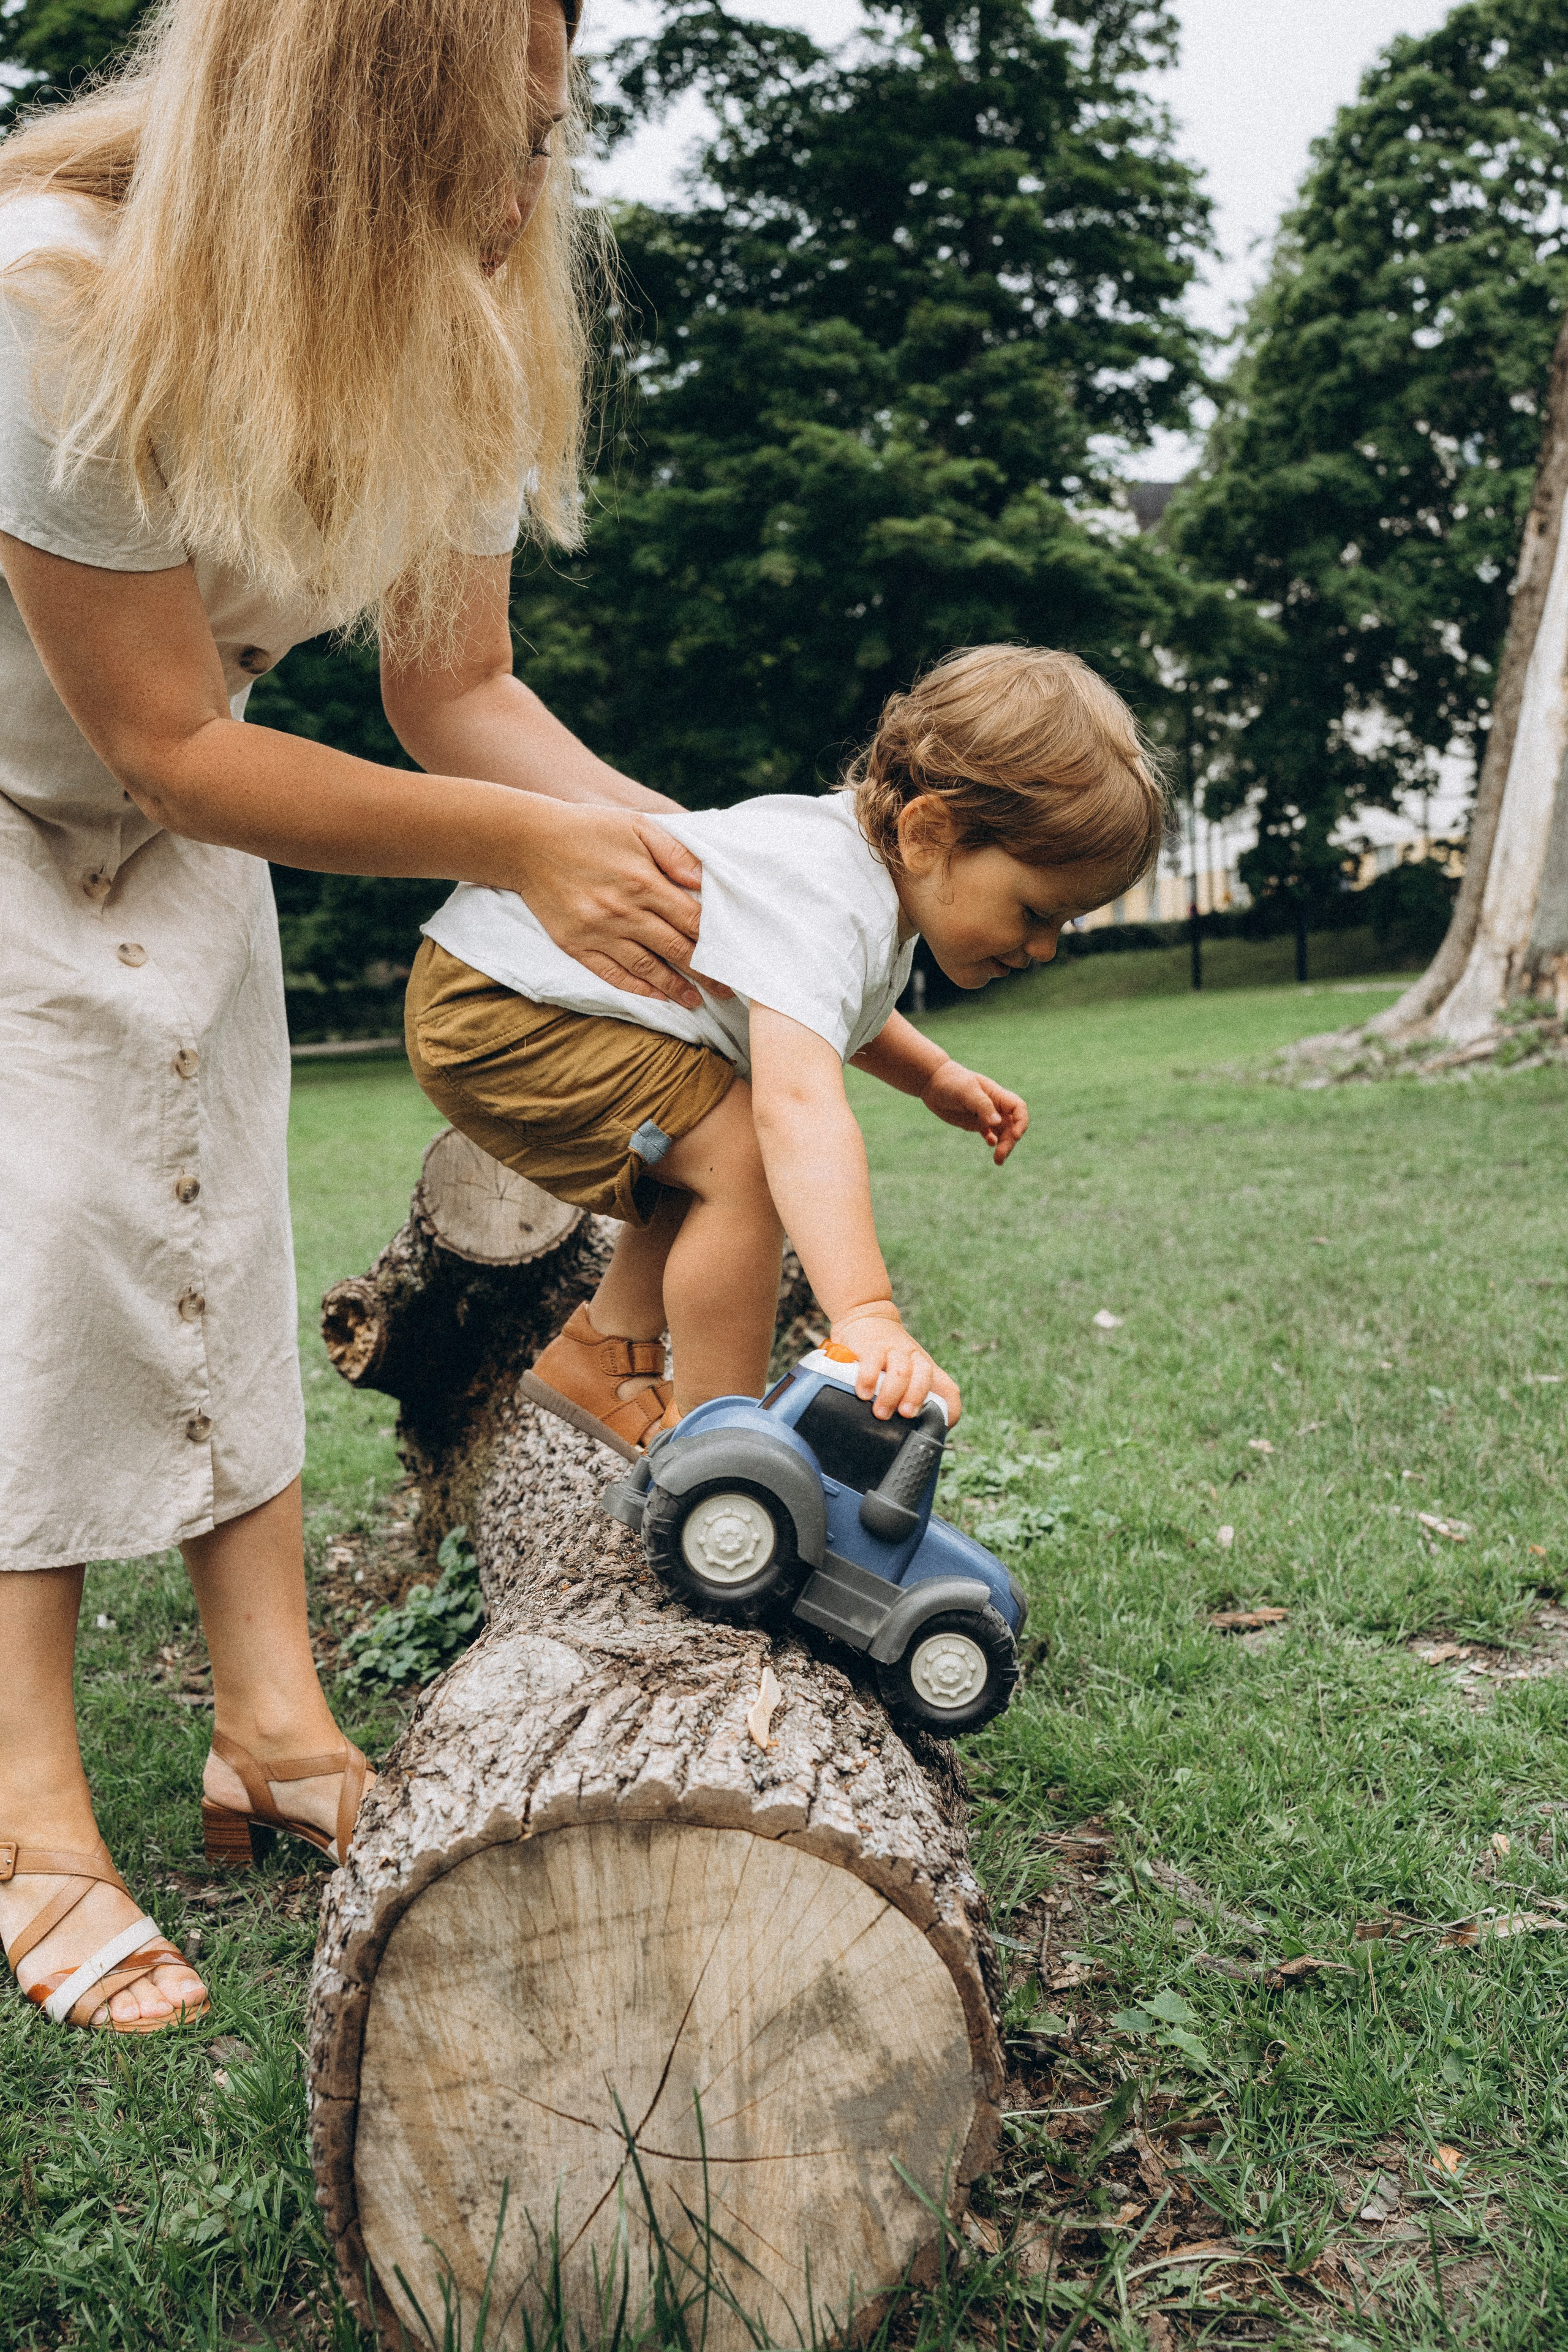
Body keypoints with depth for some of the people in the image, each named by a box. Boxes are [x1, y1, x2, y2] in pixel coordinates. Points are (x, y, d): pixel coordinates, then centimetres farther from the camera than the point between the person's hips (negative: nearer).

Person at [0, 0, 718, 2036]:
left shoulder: (448, 338, -13)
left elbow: (457, 684, -9)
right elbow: (170, 747, -30)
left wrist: (668, 840, -25)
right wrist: (521, 846, -31)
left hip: (163, 831, 6)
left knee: (215, 1218, 1)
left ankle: (273, 1717, 7)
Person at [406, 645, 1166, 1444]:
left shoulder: (877, 851, 2)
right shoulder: (827, 905, -31)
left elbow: (827, 1006, 25)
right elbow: (798, 1105, -47)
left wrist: (935, 1076, 13)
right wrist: (867, 1315, -57)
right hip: (486, 1006, -10)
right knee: (748, 1157, -21)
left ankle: (604, 1351, 29)